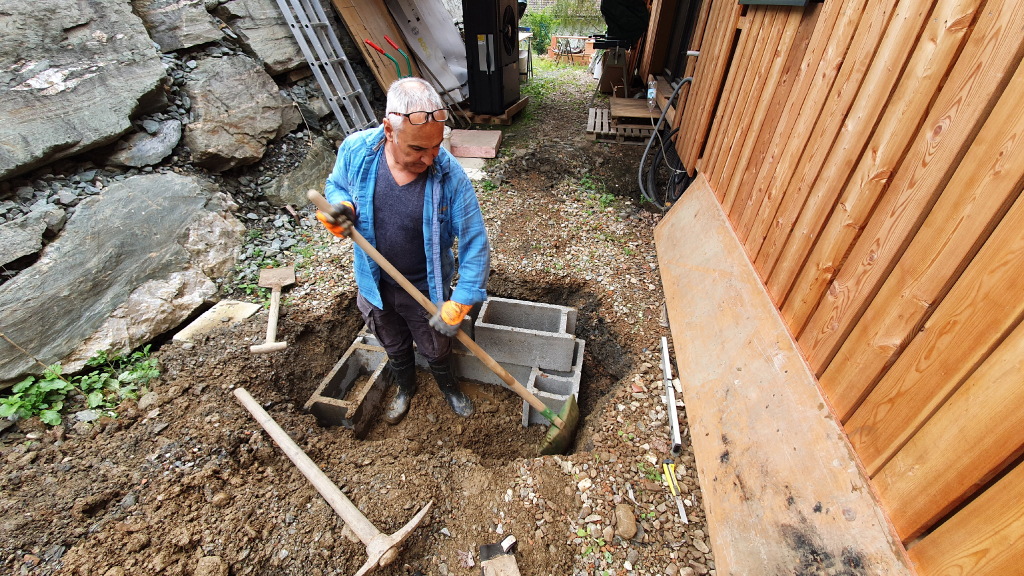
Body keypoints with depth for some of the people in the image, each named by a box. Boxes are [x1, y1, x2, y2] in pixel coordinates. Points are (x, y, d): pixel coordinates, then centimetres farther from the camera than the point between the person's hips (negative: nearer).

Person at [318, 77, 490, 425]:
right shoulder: (356, 150, -20)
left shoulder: (450, 177, -27)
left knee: (436, 349, 22)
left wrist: (457, 305, -24)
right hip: (375, 285, 3)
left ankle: (448, 387, 57)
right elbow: (337, 186, 3)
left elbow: (474, 245, -22)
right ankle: (405, 389, 60)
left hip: (427, 290, -2)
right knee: (394, 347, 27)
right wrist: (341, 208, -22)